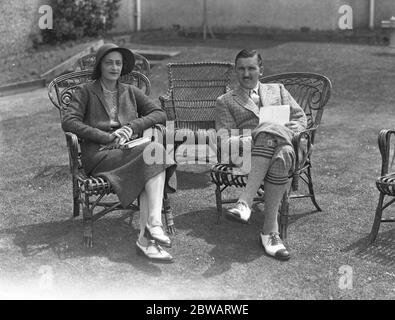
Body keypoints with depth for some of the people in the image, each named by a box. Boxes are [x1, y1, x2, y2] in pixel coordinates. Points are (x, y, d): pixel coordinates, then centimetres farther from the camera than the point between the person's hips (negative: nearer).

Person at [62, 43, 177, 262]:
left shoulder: (130, 92, 21)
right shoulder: (86, 92, 9)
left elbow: (159, 114, 10)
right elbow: (68, 122, -6)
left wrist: (132, 127, -9)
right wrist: (107, 137, -13)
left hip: (130, 151, 4)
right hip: (99, 156, -4)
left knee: (153, 168, -33)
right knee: (156, 149, -30)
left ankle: (145, 238, -40)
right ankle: (154, 224, -37)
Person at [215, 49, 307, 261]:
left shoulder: (277, 90, 30)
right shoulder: (225, 101, 25)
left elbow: (300, 118, 21)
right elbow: (224, 135, 11)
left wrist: (286, 133, 1)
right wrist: (233, 142, -12)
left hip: (282, 143, 2)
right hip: (249, 150, -2)